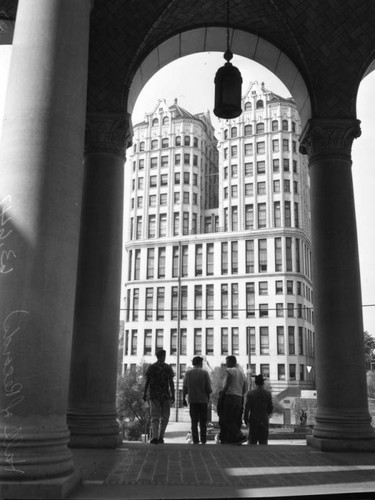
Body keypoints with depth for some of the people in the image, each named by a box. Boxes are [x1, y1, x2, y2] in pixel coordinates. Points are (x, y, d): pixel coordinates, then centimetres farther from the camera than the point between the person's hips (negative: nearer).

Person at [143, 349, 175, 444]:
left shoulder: (151, 367, 2)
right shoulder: (168, 367, -1)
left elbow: (147, 381, -1)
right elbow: (171, 383, -4)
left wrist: (145, 393, 6)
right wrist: (173, 395, 0)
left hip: (154, 395, 1)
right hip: (165, 394, -1)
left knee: (154, 417, 3)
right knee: (164, 417, 12)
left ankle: (154, 437, -11)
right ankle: (160, 437, 8)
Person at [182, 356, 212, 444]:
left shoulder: (188, 373, 2)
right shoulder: (204, 373, -4)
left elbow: (184, 388, 2)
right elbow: (208, 388, -5)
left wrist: (184, 399, 11)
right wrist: (208, 396, 13)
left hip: (192, 400, 1)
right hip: (203, 400, -1)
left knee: (194, 421, 6)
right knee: (203, 422, 9)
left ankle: (195, 441, 2)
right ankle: (203, 440, 9)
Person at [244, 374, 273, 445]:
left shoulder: (250, 393, -6)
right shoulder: (268, 393, -1)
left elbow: (247, 407, -6)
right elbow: (271, 408, 3)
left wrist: (245, 418, 7)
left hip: (253, 421, -1)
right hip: (264, 421, 1)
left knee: (252, 441, 5)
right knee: (263, 442, 5)